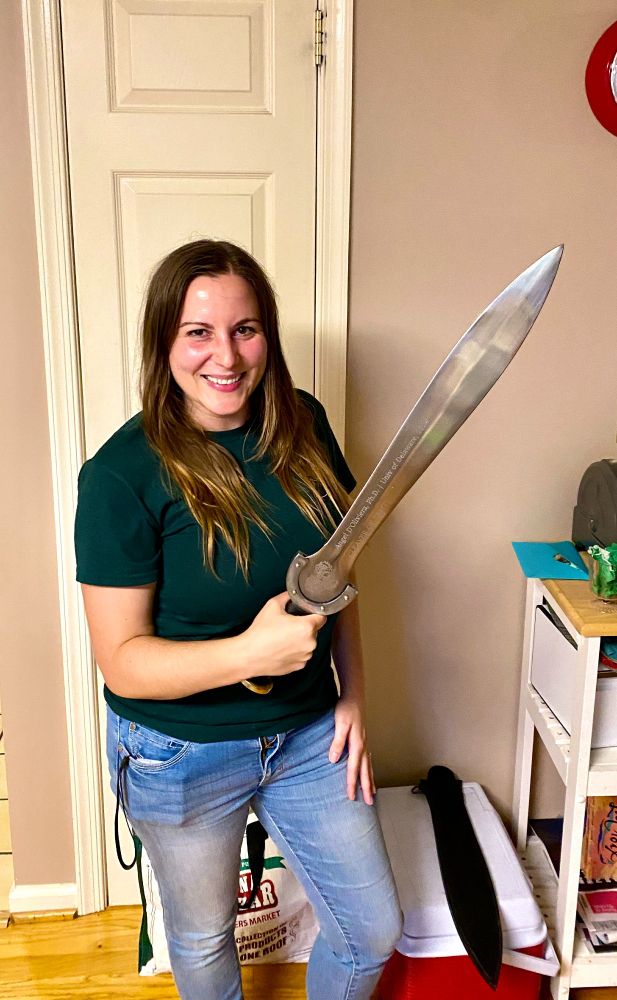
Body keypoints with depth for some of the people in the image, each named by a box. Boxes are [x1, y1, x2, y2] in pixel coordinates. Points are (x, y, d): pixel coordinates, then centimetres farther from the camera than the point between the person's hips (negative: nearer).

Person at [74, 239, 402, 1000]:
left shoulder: (303, 425, -7)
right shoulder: (123, 475, -22)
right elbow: (122, 661, -20)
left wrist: (352, 695, 1)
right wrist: (249, 652, -35)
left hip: (310, 734, 4)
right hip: (182, 755, -3)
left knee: (372, 932, 17)